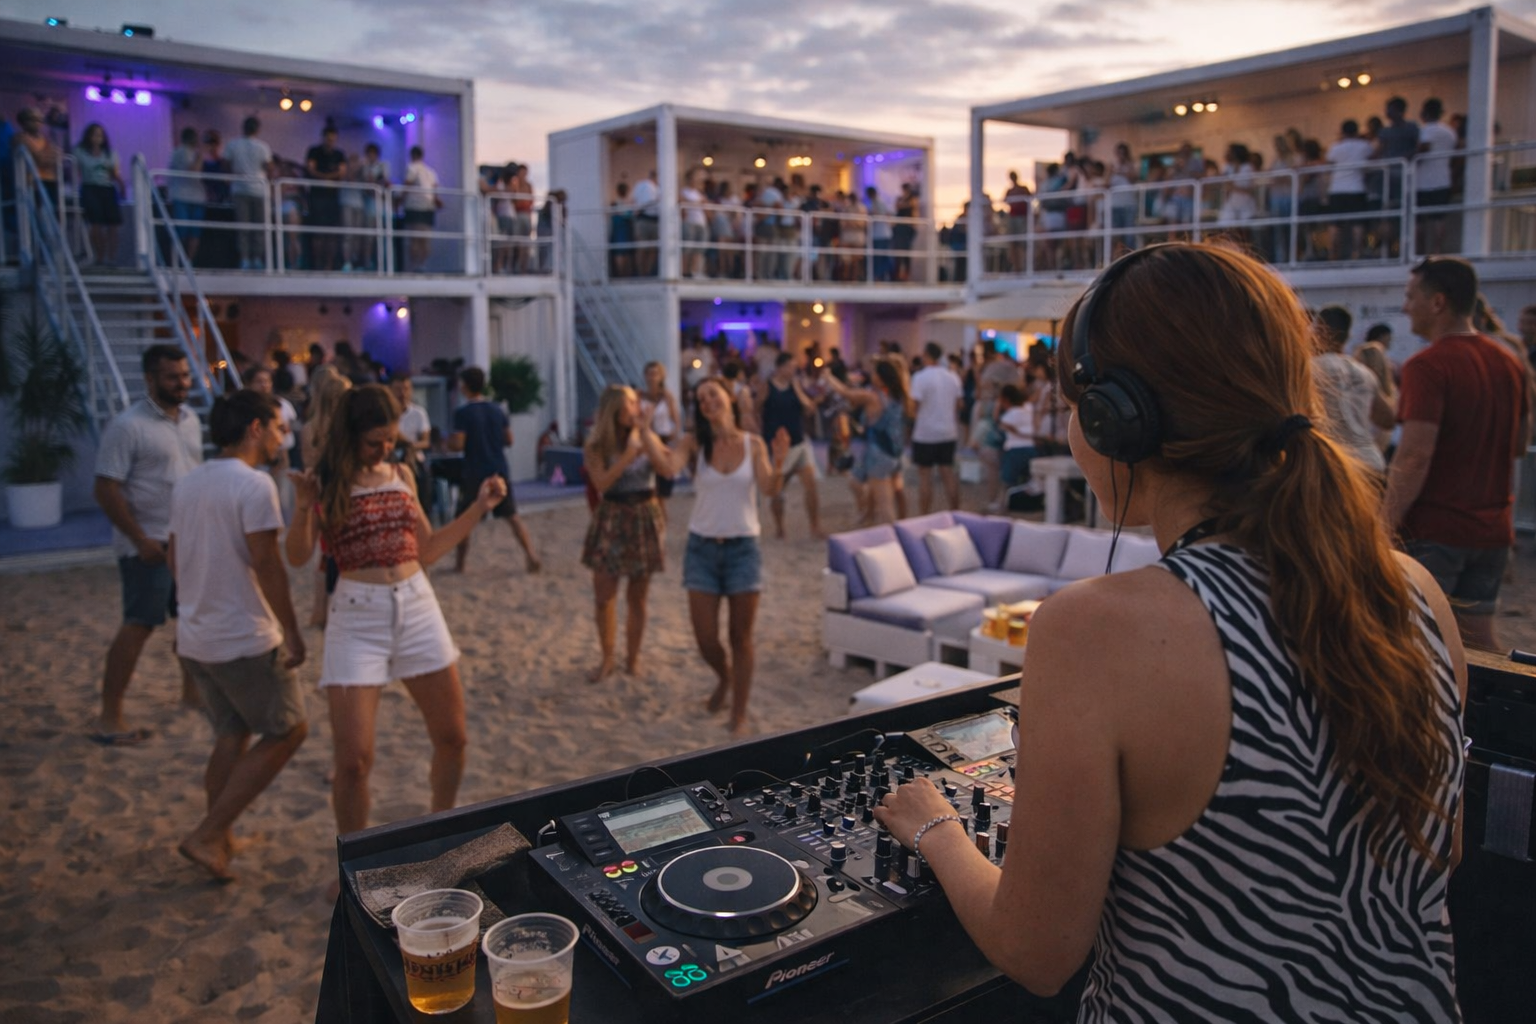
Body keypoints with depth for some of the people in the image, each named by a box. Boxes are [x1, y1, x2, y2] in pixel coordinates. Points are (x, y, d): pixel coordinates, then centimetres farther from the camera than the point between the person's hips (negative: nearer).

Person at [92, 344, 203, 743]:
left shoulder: (191, 419, 8)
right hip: (149, 545, -7)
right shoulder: (128, 426, -15)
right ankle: (109, 718, 1)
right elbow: (106, 490, -17)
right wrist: (141, 539, -20)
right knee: (139, 625, -6)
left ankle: (191, 690, 34)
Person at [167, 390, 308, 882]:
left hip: (194, 636, 8)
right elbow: (266, 563, -20)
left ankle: (220, 838, 27)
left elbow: (173, 555, 17)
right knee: (288, 730, 5)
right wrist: (292, 632, -14)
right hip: (245, 639, -8)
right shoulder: (254, 483, -16)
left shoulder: (187, 483, 9)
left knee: (231, 734, 20)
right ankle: (207, 835, 3)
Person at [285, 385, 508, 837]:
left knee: (452, 738, 10)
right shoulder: (326, 482, -3)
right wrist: (304, 508, -28)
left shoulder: (401, 475, 10)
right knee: (353, 761, -6)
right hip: (357, 616, -4)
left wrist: (479, 507, 10)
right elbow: (298, 556, -12)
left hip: (418, 608, 5)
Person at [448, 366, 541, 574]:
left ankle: (459, 564, 16)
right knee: (512, 516, 7)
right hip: (500, 472, 4)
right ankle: (531, 557, -3)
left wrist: (448, 442, 7)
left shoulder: (462, 412, -11)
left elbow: (458, 445, -14)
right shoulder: (498, 410, 5)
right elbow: (509, 441, 9)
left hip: (474, 474, -4)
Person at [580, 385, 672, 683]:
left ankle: (633, 657, 22)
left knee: (637, 597, 8)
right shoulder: (596, 447, -5)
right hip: (611, 521, -1)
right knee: (604, 596, 0)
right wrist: (628, 455, -18)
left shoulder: (645, 438, 2)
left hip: (645, 519, 1)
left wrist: (645, 430, -16)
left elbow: (665, 464, -16)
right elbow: (601, 483, -19)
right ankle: (607, 659, 16)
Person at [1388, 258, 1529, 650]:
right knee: (1479, 638, 15)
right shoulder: (1509, 363, 9)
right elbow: (1519, 444, 18)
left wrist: (1386, 526, -17)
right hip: (1493, 529, 7)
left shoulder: (1427, 366, -16)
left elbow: (1414, 458, -22)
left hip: (1434, 529, -7)